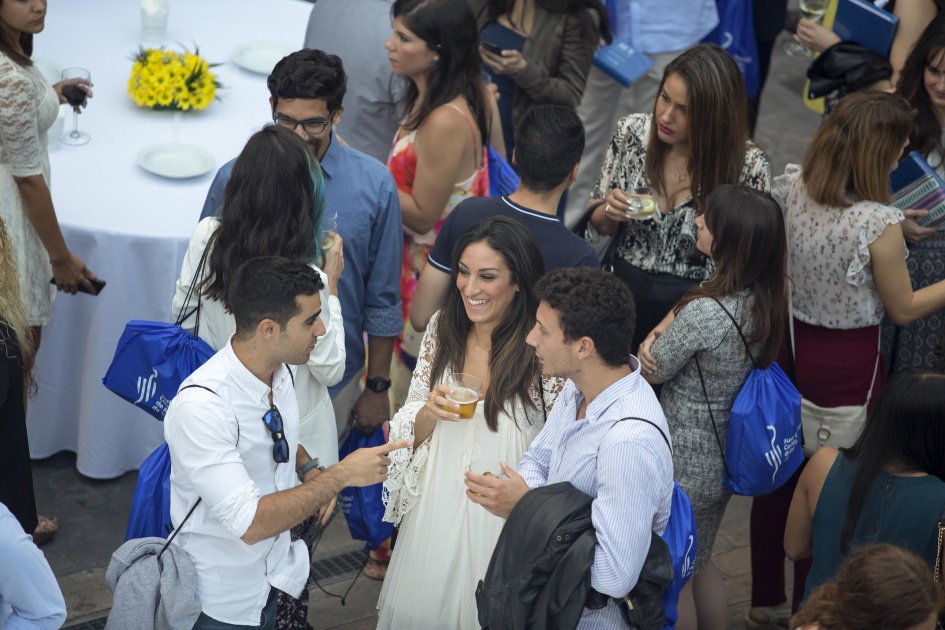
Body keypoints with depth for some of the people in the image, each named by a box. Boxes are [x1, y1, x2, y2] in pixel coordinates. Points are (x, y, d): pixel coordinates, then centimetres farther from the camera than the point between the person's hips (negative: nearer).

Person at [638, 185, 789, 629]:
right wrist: (659, 334, -10)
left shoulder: (705, 313, -32)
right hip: (726, 455, 8)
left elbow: (652, 372, -16)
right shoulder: (766, 297, -7)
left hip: (684, 466, -8)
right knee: (700, 563, 27)